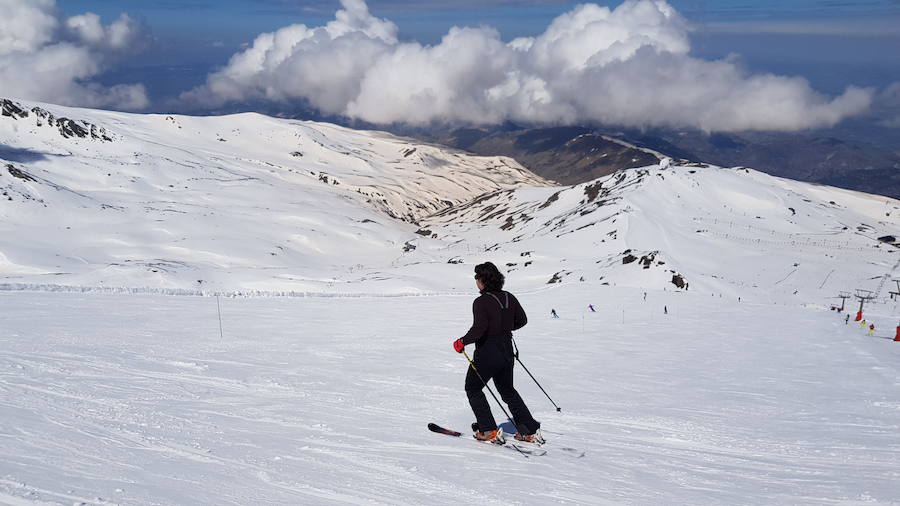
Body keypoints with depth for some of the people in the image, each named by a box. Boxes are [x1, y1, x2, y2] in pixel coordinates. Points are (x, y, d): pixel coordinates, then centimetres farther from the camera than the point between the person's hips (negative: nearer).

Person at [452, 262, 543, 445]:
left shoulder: (481, 302, -18)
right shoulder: (509, 298, 3)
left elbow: (479, 329, -27)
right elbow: (522, 320, 13)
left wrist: (462, 342, -13)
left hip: (487, 354, -7)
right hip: (507, 352, 7)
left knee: (473, 389, 14)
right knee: (507, 390, 23)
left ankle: (489, 431, 6)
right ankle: (531, 431, 19)